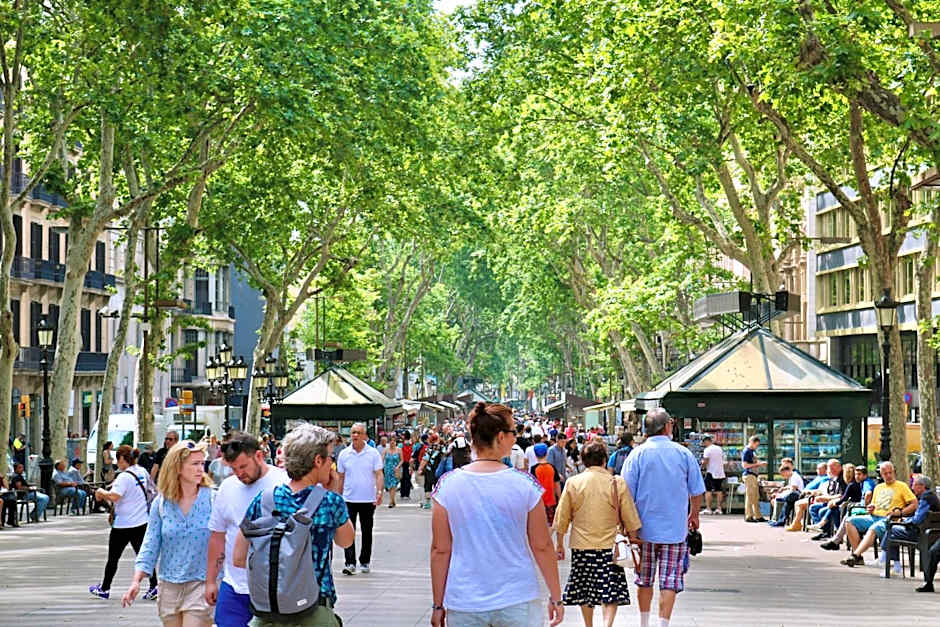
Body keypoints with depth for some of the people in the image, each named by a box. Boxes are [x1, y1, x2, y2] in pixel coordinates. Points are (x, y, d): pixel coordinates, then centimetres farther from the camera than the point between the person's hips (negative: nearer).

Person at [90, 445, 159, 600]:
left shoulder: (124, 477, -19)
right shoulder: (142, 472, 5)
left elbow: (113, 497, -30)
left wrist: (101, 492, -10)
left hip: (124, 525, -7)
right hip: (143, 522, 7)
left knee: (113, 557, 8)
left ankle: (104, 589, 21)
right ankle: (154, 586, -3)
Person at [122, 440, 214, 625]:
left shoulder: (212, 499, -6)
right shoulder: (161, 504, 2)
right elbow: (151, 545, 4)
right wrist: (136, 581, -6)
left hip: (201, 584, -3)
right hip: (169, 586, 3)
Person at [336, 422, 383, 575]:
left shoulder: (373, 453, -1)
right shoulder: (344, 454, 4)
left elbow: (379, 475, -3)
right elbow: (341, 477, 10)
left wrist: (380, 492, -17)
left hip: (368, 499, -1)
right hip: (349, 499, 1)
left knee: (367, 532, 9)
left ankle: (365, 562, 18)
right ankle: (350, 563, -4)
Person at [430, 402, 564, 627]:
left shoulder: (448, 485, -4)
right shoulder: (525, 485, -6)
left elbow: (439, 551, -1)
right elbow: (542, 547, 0)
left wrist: (437, 604, 8)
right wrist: (556, 597, 11)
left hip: (464, 605, 1)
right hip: (518, 602, -1)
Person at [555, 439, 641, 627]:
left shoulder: (573, 483, -3)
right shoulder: (617, 483, -6)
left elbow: (562, 518, 3)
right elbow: (630, 519, -1)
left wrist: (559, 544, 14)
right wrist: (633, 539, 13)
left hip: (581, 545, 1)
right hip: (609, 546, -1)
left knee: (585, 590, 14)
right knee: (611, 590, 0)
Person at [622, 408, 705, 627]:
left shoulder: (637, 454, -5)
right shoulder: (684, 453, -3)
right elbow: (697, 491, 5)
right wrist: (694, 515, 23)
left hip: (645, 528, 1)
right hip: (676, 528, -1)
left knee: (645, 580, 14)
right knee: (670, 581, 2)